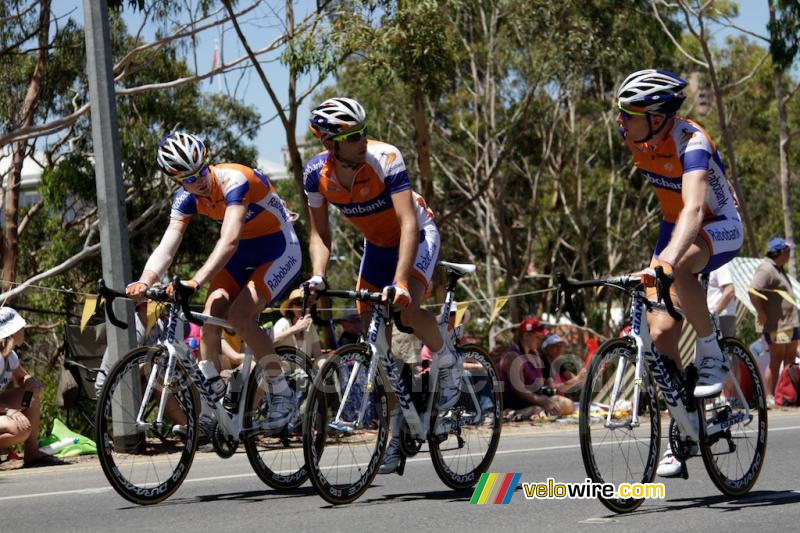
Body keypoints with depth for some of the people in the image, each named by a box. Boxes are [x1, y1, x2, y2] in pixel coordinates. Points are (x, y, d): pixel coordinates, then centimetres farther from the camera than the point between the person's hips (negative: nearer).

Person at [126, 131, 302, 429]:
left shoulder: (234, 181, -31)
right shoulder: (187, 198, -10)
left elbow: (229, 241, -42)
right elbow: (166, 247, -18)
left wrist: (197, 281, -54)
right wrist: (144, 282, -37)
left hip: (279, 253, -6)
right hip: (241, 257, 6)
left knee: (239, 315, -23)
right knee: (210, 315, -15)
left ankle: (282, 395, -9)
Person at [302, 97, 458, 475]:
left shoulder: (385, 159, -32)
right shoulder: (317, 173, -18)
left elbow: (409, 224, -37)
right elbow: (319, 232, -8)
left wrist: (401, 282, -46)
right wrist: (317, 277, -25)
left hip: (417, 236, -5)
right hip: (377, 244, 5)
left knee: (406, 309, -31)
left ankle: (447, 362, 0)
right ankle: (394, 433, 8)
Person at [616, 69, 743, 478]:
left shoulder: (691, 143, -32)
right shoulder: (633, 137, -12)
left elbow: (694, 209, -47)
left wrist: (667, 261, -62)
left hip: (720, 229, -6)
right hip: (674, 227, 7)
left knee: (677, 270, -40)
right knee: (660, 332, -6)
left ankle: (712, 354, -18)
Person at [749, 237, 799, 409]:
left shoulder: (778, 269, 18)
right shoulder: (766, 269, -15)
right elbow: (753, 291, -26)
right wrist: (762, 314, -21)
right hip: (776, 324, -10)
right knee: (776, 359, -7)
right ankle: (769, 398, -2)